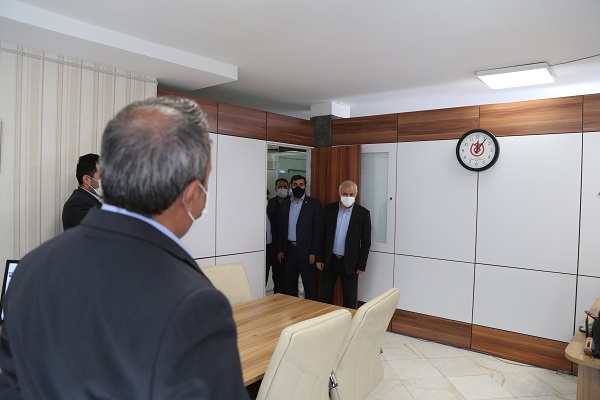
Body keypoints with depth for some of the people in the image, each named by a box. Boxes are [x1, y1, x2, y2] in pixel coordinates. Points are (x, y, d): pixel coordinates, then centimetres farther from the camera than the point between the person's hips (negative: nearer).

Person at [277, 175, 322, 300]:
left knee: (309, 285, 0)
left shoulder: (314, 204, -3)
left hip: (306, 251, -4)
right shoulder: (285, 205, 11)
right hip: (289, 250, 5)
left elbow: (318, 229, -7)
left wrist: (313, 252, -12)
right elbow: (281, 229, 13)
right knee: (290, 284, 12)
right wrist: (280, 249, 7)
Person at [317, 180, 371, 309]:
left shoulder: (363, 213, -7)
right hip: (329, 260, 2)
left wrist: (361, 266, -6)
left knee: (350, 299, 8)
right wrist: (319, 258, 0)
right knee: (325, 296, 11)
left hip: (350, 263, -2)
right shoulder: (329, 209, 0)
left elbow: (366, 242, -4)